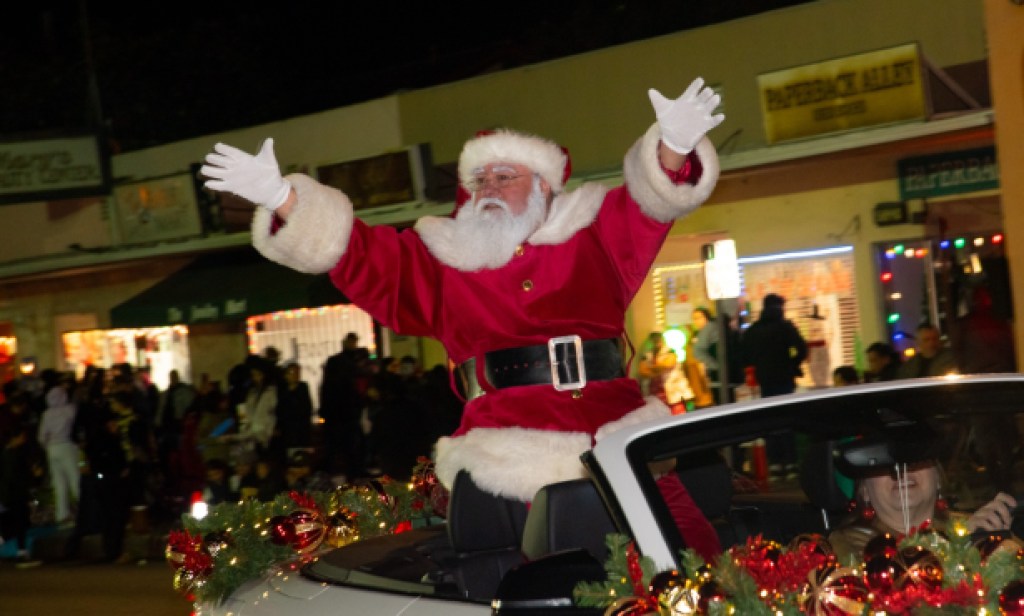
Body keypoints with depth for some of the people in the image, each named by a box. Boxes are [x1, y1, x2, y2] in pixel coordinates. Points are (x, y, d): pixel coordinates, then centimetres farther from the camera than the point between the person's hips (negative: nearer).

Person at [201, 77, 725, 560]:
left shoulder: (593, 234, 14)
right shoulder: (444, 258, 16)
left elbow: (650, 200, 0)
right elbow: (362, 256, 9)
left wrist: (673, 150, -23)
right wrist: (281, 199, -3)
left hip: (616, 430, 1)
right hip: (508, 451, 0)